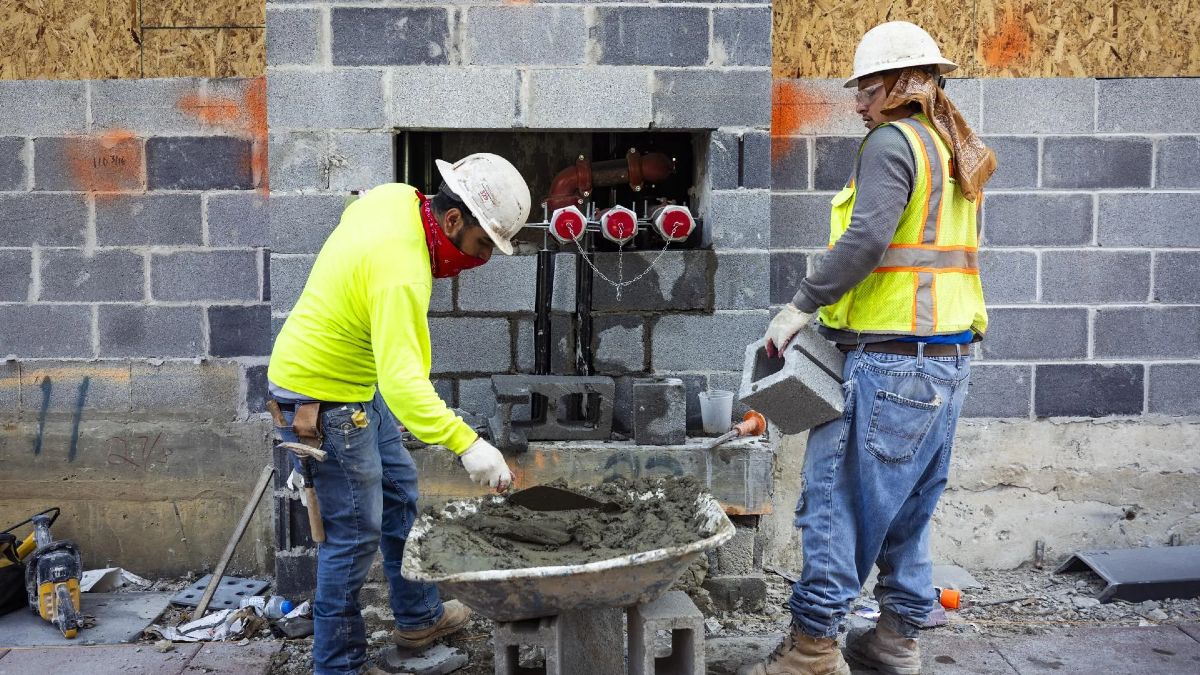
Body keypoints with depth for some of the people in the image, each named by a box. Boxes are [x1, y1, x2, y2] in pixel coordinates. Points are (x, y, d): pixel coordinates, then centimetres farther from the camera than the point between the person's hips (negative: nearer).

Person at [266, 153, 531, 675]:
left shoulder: (396, 197, -5)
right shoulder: (401, 270, -33)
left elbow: (354, 213, 19)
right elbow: (402, 381, -41)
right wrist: (467, 444, -47)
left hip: (355, 382, 10)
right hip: (323, 401, -10)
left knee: (399, 490, 20)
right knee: (356, 534, -1)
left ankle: (418, 617, 36)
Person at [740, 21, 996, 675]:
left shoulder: (892, 141, -8)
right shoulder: (952, 152, 19)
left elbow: (865, 239, -22)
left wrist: (801, 306, -15)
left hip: (891, 361, -10)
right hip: (948, 358, 10)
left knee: (834, 495, -3)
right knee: (908, 505, 16)